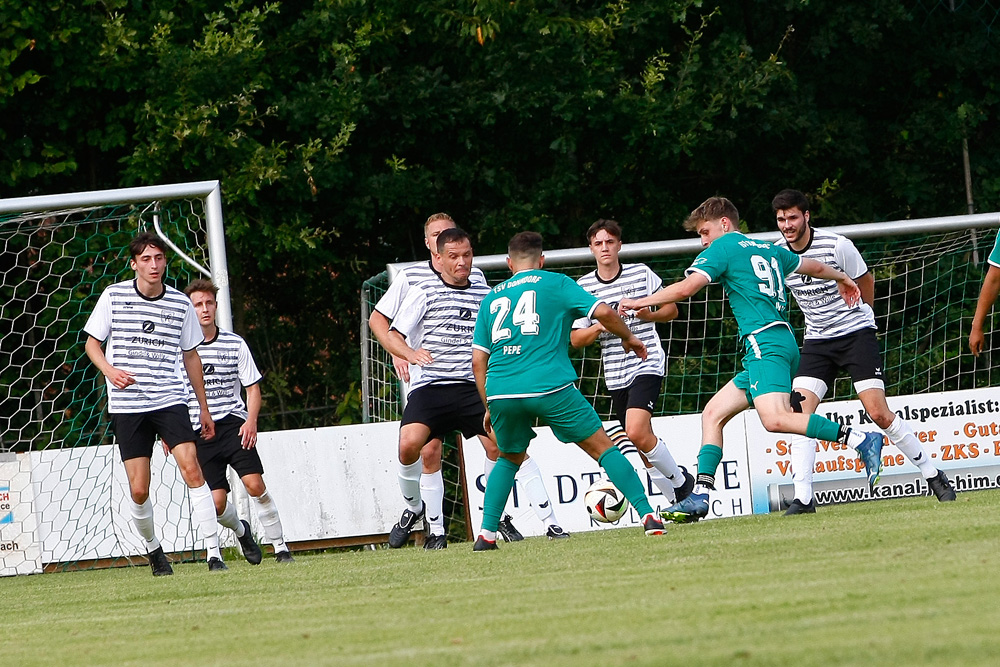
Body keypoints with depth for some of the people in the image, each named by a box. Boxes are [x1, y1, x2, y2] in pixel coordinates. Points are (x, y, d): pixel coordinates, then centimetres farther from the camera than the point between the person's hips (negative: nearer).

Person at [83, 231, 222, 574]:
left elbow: (190, 355, 15)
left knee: (192, 470, -18)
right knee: (138, 491, 0)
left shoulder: (180, 303, 4)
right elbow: (92, 343, 8)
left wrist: (204, 407, 17)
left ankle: (213, 552, -17)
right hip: (126, 404, 0)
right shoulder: (113, 296, 0)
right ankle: (153, 548, 26)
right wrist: (110, 371, -13)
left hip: (170, 400, 0)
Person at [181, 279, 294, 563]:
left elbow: (253, 387, 7)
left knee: (255, 485, -18)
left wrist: (251, 421, -9)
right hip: (199, 432, 0)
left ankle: (280, 547, -6)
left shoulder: (235, 344, 3)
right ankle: (241, 530, 29)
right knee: (217, 502, -6)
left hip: (233, 424, 0)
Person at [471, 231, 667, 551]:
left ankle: (486, 534, 14)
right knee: (602, 447, 8)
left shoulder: (492, 298, 21)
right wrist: (628, 338, 18)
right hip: (550, 386, -3)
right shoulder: (555, 284, 12)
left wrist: (489, 407, 24)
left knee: (509, 458, 26)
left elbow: (478, 360, 17)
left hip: (501, 392, 3)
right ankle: (648, 515, -2)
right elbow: (602, 312, 0)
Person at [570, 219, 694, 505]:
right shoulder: (583, 286, 4)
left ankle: (680, 481, -3)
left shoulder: (641, 274, -1)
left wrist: (649, 315, -11)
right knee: (643, 444, 8)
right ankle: (677, 501, 23)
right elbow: (575, 339, 4)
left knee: (636, 432, -23)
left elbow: (671, 309, 9)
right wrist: (601, 326, -14)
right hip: (615, 372, 4)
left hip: (647, 363, -4)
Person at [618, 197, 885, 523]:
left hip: (765, 342, -10)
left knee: (774, 418, -27)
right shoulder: (768, 249, 24)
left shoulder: (724, 248, 1)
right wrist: (842, 279, 60)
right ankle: (700, 496, 4)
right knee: (713, 413, 11)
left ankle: (861, 439, -31)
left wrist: (639, 302, 4)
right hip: (783, 341, 10)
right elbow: (815, 267, 39)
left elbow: (685, 289, -9)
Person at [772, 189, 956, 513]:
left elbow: (865, 282, 2)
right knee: (801, 412, -14)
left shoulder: (837, 246, -16)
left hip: (856, 333, -4)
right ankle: (802, 498, -14)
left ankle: (933, 476, 5)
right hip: (816, 340, 4)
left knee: (879, 413, -12)